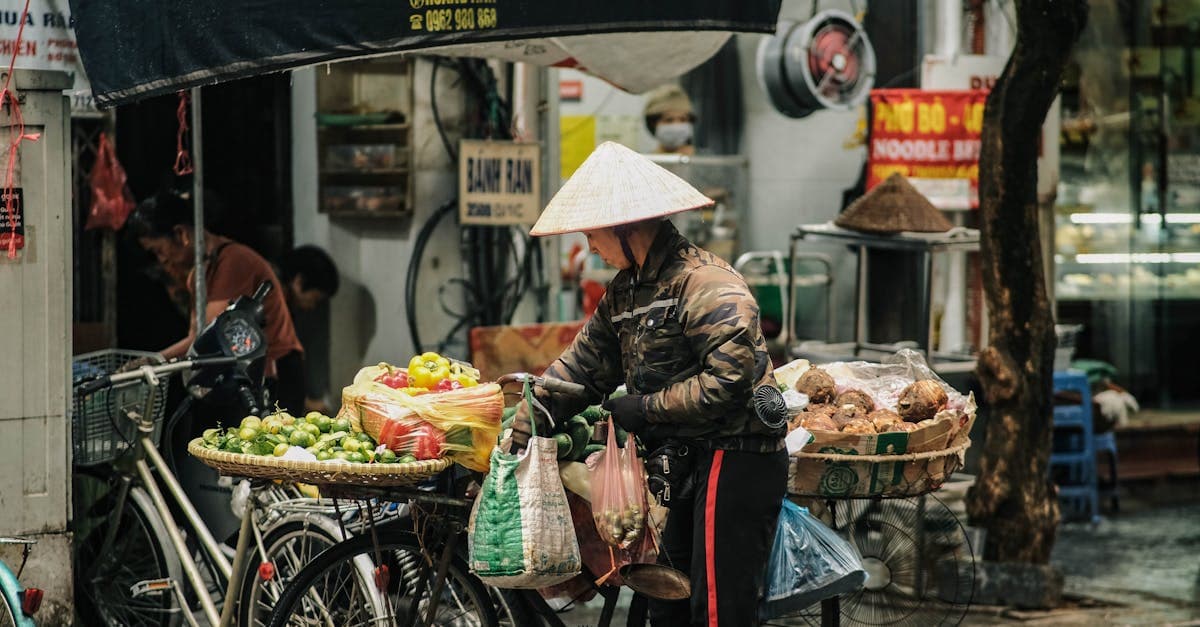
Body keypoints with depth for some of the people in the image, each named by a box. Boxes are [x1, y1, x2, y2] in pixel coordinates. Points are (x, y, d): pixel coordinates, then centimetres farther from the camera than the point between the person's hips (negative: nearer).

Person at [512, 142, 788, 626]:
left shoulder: (704, 283, -18)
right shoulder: (625, 292, 13)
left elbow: (729, 378, -26)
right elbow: (581, 366, 17)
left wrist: (646, 408, -16)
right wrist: (521, 431, 8)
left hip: (735, 461, -10)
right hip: (690, 463, 10)